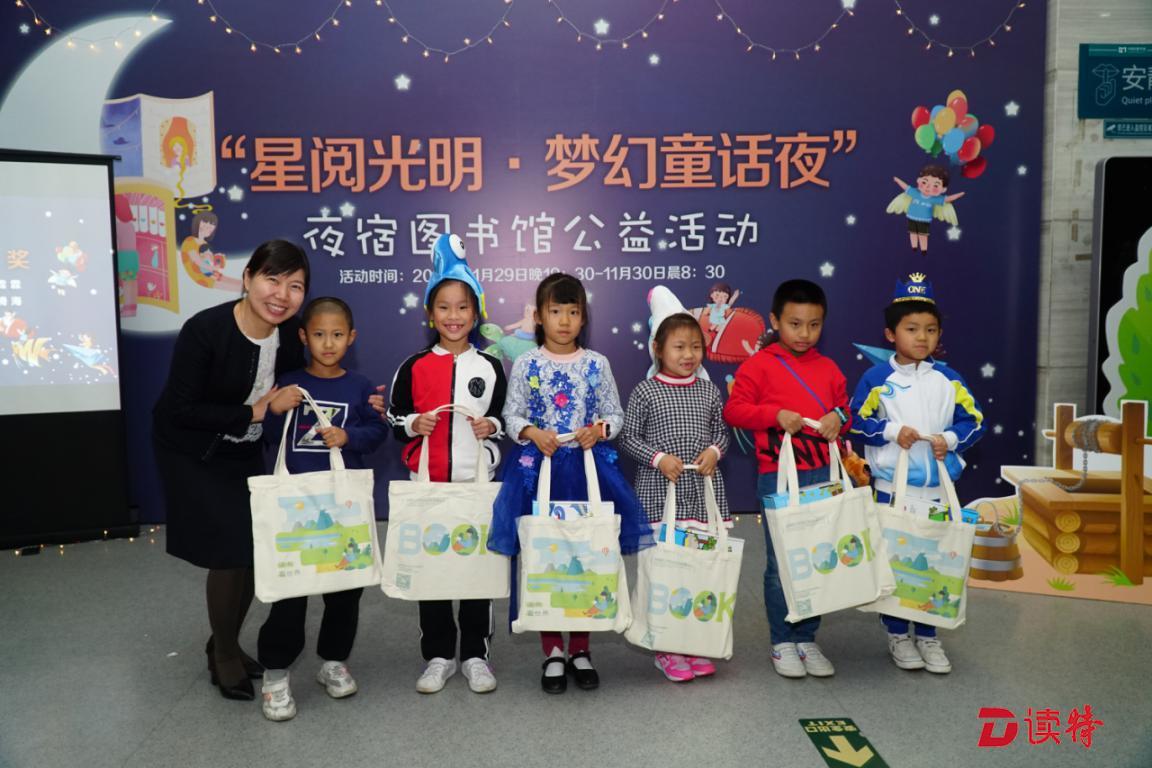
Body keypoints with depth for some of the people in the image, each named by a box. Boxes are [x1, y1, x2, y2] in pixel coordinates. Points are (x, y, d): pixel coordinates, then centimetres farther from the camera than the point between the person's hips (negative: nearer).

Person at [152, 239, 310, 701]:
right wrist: (254, 412, -27)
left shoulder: (291, 333, -13)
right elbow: (179, 410, -25)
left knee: (257, 548, 8)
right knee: (230, 552, -5)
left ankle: (226, 643, 33)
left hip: (245, 453, 6)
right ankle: (223, 658, 19)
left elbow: (294, 387, 4)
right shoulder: (204, 330, -28)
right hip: (194, 454, -5)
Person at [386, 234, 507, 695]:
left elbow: (504, 418, 10)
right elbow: (394, 419, 6)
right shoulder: (414, 368, 1)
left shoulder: (489, 367, 3)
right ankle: (438, 655, 25)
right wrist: (414, 424, -13)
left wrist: (492, 426, -10)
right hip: (428, 482, 0)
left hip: (478, 481, 0)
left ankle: (476, 655, 23)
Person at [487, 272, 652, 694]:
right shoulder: (525, 364, 1)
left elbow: (615, 414, 6)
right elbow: (511, 415, 2)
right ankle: (552, 651, 18)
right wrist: (531, 432, -16)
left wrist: (599, 430, -13)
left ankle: (580, 649, 22)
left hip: (588, 466, 1)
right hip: (537, 467, -1)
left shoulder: (597, 364, 3)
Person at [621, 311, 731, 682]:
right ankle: (666, 650, 14)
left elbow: (721, 431, 16)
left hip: (704, 491, 4)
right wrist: (658, 458, -14)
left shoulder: (709, 391, 8)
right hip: (659, 492, -3)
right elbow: (628, 438, -1)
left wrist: (714, 451, -4)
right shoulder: (645, 391, -3)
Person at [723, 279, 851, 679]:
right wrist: (775, 415, -17)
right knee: (781, 563, 2)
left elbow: (844, 409, 20)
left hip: (823, 474, 4)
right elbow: (733, 410, -5)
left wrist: (839, 418, -3)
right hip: (777, 476, -4)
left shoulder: (829, 369, 12)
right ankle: (783, 643, 16)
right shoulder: (759, 365, -2)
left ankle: (807, 639, 23)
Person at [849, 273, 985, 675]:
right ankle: (898, 635, 21)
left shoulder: (948, 378, 3)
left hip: (938, 490, 3)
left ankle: (927, 635, 25)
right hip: (892, 488, -3)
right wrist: (892, 431, -16)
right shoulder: (876, 378, -5)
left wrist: (950, 439, -11)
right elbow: (857, 422, -4)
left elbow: (974, 421, 6)